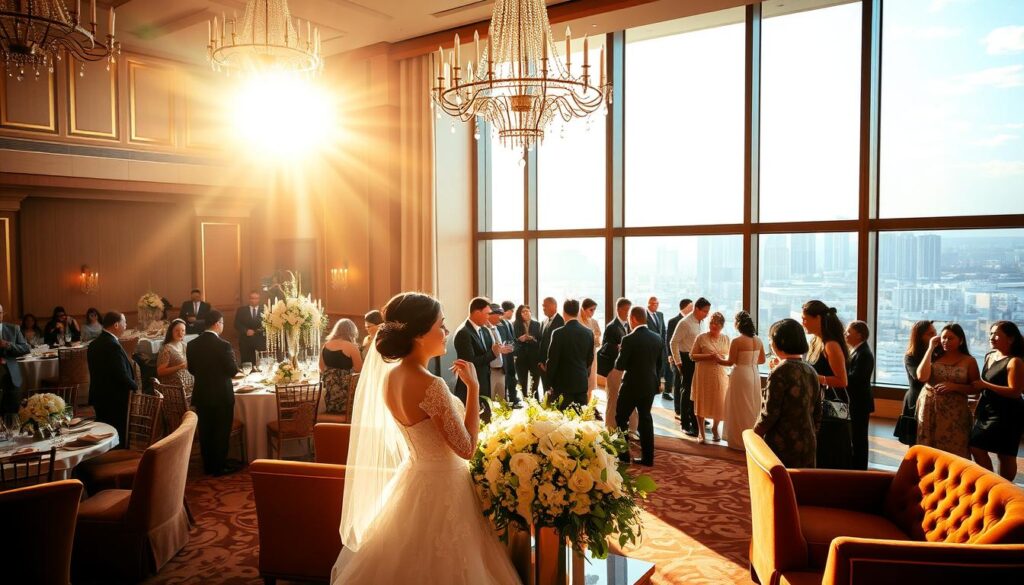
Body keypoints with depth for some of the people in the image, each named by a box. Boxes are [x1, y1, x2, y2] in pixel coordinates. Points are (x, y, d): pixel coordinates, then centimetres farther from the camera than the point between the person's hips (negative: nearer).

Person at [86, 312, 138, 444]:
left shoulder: (94, 344, 9)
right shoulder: (113, 346, -21)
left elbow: (97, 371, 14)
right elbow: (122, 375, -23)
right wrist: (135, 387, -6)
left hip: (99, 397, 9)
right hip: (115, 400, -9)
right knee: (118, 437, 0)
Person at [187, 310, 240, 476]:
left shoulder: (192, 345, -2)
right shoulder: (223, 345, -20)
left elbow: (191, 369, 7)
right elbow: (233, 371, -15)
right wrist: (232, 356, 3)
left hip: (201, 395, 5)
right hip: (221, 395, -5)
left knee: (205, 431, 15)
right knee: (221, 432, 7)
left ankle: (208, 466, 24)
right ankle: (219, 466, 14)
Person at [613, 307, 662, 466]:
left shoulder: (629, 340, -19)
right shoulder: (657, 338, 1)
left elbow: (619, 366, -15)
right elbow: (659, 363, 10)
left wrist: (620, 355, 4)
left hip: (632, 385, -6)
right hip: (650, 385, 6)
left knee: (621, 419, 8)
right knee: (645, 419, 15)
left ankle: (623, 455, 10)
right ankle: (647, 457, 17)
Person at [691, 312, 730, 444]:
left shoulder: (726, 339, 7)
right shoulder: (701, 338, -4)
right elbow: (692, 356, -4)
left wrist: (721, 359, -11)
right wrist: (708, 356, -17)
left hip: (720, 375, 3)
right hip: (704, 375, -3)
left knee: (719, 403, 7)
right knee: (702, 402, 3)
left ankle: (715, 428, 32)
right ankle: (701, 432, 18)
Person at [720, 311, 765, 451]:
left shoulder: (737, 341, -16)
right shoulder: (758, 341, 2)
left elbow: (730, 362, -12)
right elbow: (762, 360, 11)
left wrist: (718, 360, 5)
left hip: (741, 375, -6)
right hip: (754, 375, 6)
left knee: (740, 409, 6)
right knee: (753, 408, 16)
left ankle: (739, 441, 15)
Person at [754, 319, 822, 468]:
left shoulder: (780, 372, -14)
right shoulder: (811, 371, 9)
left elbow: (769, 414, -15)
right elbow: (817, 413, 14)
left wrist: (753, 437, -2)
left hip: (782, 447, -7)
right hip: (808, 446, 8)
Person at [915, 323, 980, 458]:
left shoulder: (969, 361, 2)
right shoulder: (934, 356, 4)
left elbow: (976, 388, 3)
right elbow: (922, 376, -12)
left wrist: (954, 387, -14)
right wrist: (930, 348, -8)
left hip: (954, 411, -1)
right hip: (929, 407, 1)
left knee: (953, 450, 0)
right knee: (928, 448, 5)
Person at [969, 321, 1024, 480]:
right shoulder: (989, 356, 10)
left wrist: (985, 385, -20)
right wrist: (978, 407, 18)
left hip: (1007, 414, -8)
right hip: (987, 411, 8)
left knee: (1005, 454, 0)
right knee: (976, 447, 8)